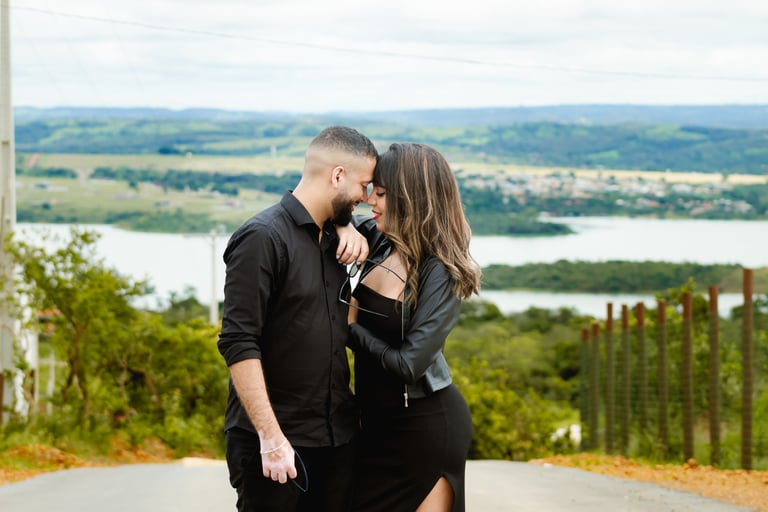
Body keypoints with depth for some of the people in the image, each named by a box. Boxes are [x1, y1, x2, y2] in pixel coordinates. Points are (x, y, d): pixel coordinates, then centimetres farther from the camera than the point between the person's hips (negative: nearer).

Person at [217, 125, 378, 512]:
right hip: (276, 443, -7)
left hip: (337, 437, 7)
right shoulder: (262, 238, -12)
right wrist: (271, 437, -23)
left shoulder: (332, 239, 11)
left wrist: (355, 233, 9)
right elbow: (238, 345, -17)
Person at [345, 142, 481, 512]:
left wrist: (351, 326, -11)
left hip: (425, 423, -7)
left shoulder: (441, 273, -20)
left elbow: (409, 363, -24)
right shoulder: (379, 241, -2)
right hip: (378, 419, 7)